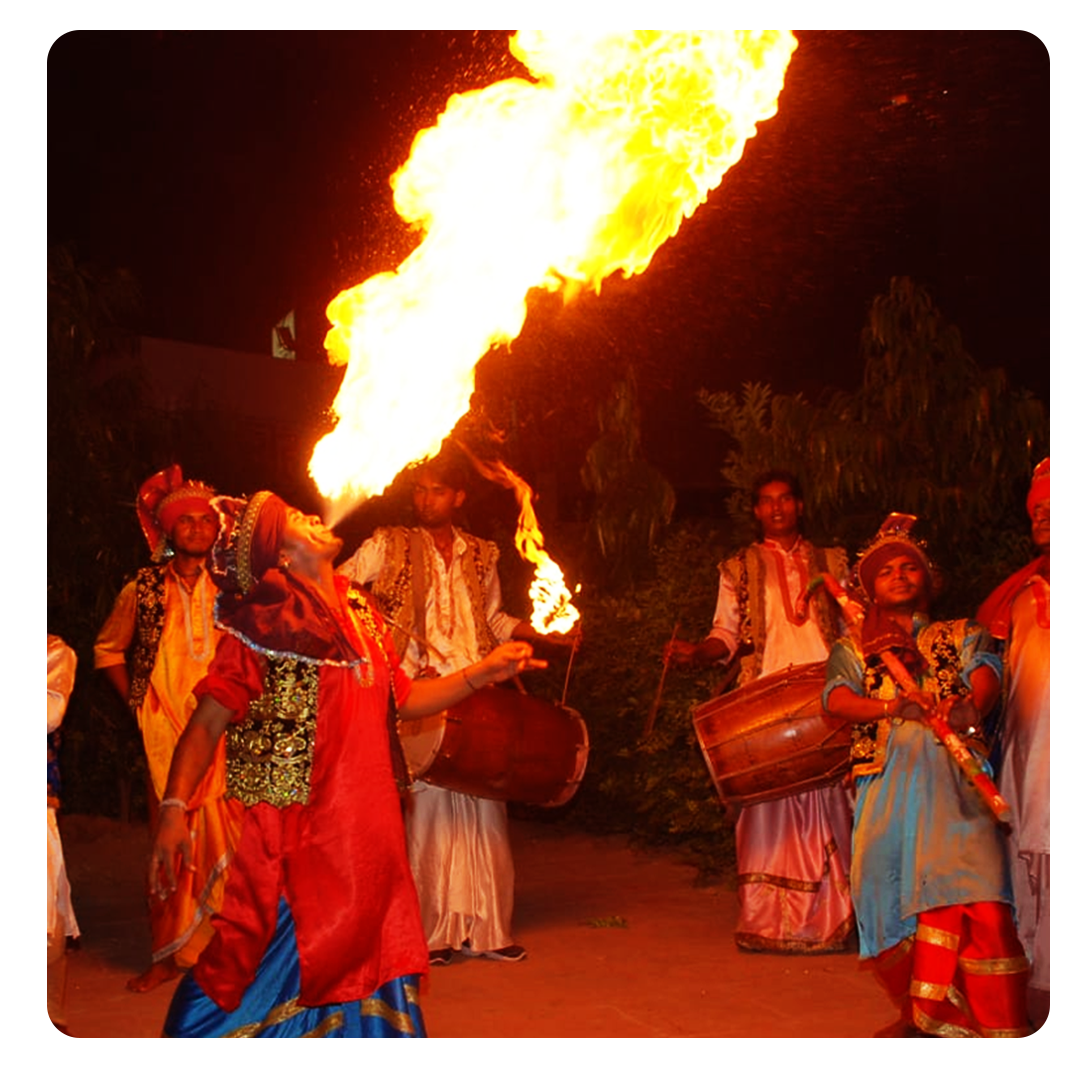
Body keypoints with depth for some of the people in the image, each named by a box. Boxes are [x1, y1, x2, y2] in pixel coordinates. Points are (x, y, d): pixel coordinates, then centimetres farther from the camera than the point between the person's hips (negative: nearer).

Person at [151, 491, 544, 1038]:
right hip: (294, 837, -6)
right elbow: (209, 721, -13)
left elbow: (404, 699, 19)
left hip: (368, 832, 6)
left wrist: (484, 672, 12)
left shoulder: (361, 615, 10)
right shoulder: (265, 628, -9)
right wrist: (173, 808, -24)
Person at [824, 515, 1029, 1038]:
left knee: (963, 880, -20)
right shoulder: (854, 649, 20)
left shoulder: (960, 635, 19)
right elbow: (837, 699, -1)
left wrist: (969, 707, -30)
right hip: (888, 779, 1)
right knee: (890, 886, -7)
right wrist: (891, 707, -23)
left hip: (953, 777, -1)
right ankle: (915, 1011, 11)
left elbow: (984, 672, -3)